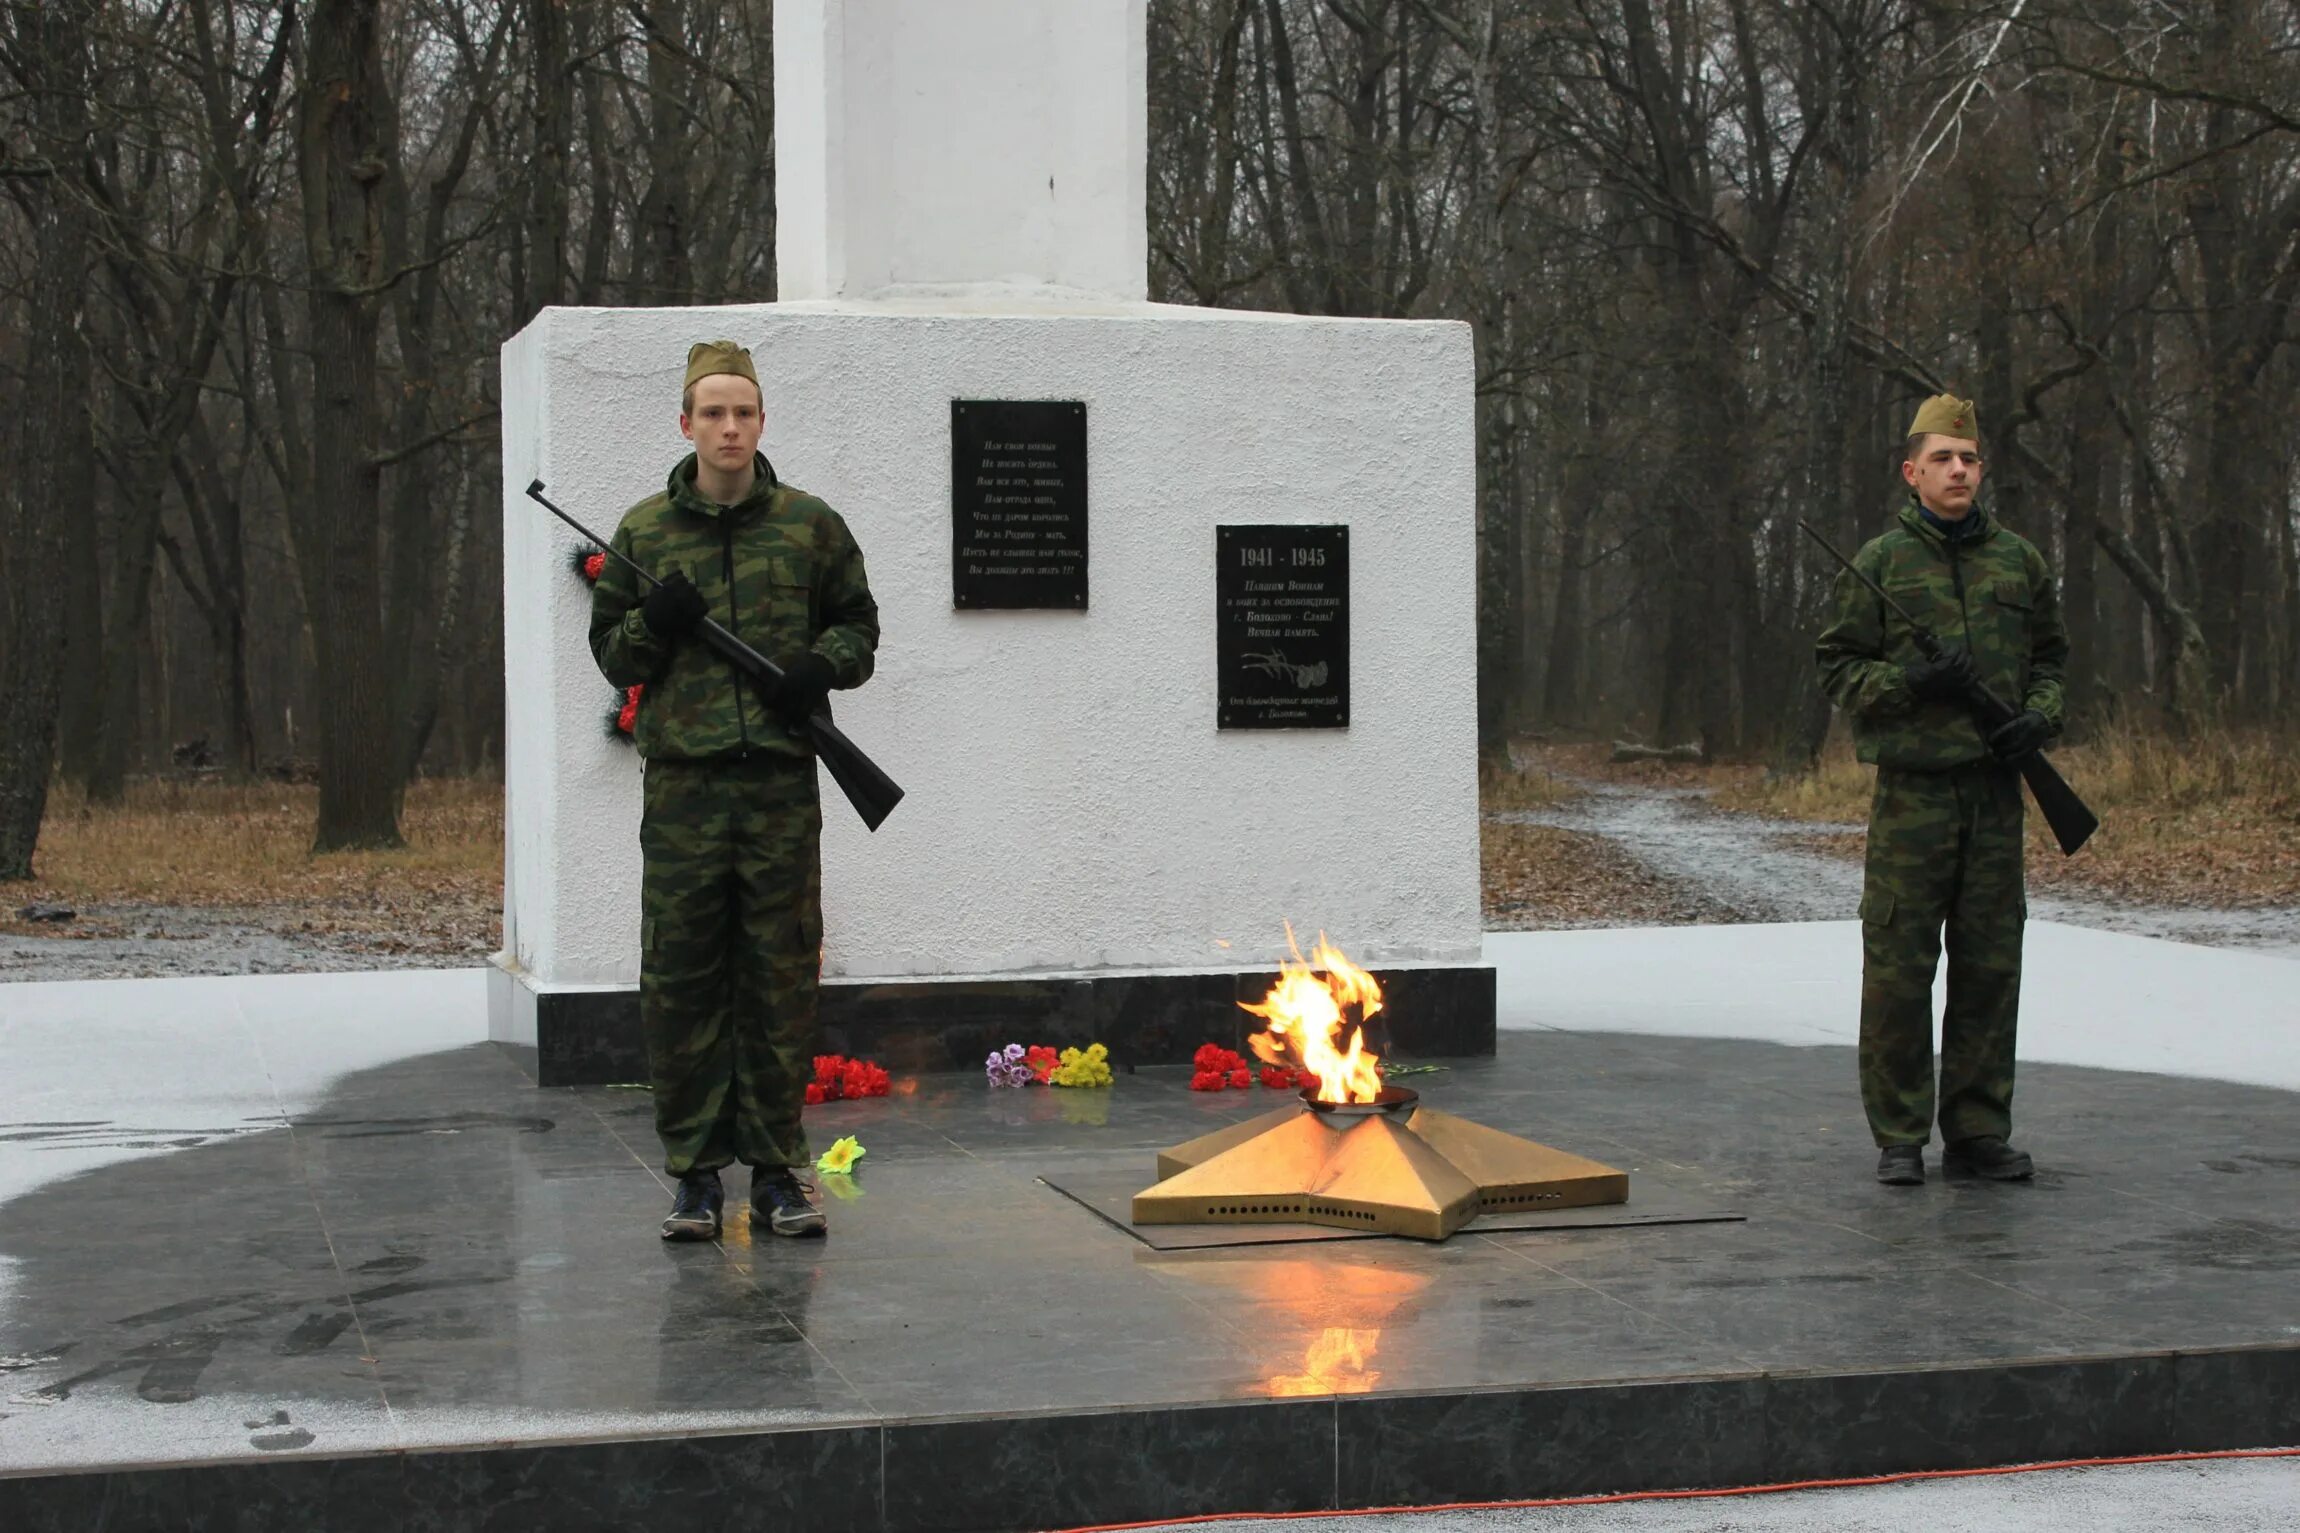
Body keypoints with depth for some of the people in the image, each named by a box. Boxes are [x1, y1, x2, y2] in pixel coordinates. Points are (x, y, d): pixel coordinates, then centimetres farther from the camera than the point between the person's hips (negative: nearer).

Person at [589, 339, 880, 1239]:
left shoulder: (809, 525, 8)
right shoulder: (645, 530, 8)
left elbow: (858, 623, 16)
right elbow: (611, 652, 13)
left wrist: (823, 664, -5)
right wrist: (654, 625, -8)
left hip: (782, 779, 0)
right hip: (683, 780, 0)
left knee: (782, 979, 2)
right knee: (680, 980, 0)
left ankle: (776, 1171, 11)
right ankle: (695, 1173, 9)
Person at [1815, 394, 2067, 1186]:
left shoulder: (2018, 560, 12)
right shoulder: (1880, 563, 2)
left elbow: (2050, 653, 20)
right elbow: (1836, 665, 2)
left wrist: (2041, 715, 1)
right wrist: (1910, 684, -14)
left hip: (1996, 789, 3)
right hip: (1912, 787, -3)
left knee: (1990, 964, 6)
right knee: (1898, 966, -3)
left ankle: (1978, 1129, 15)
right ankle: (1899, 1136, 6)